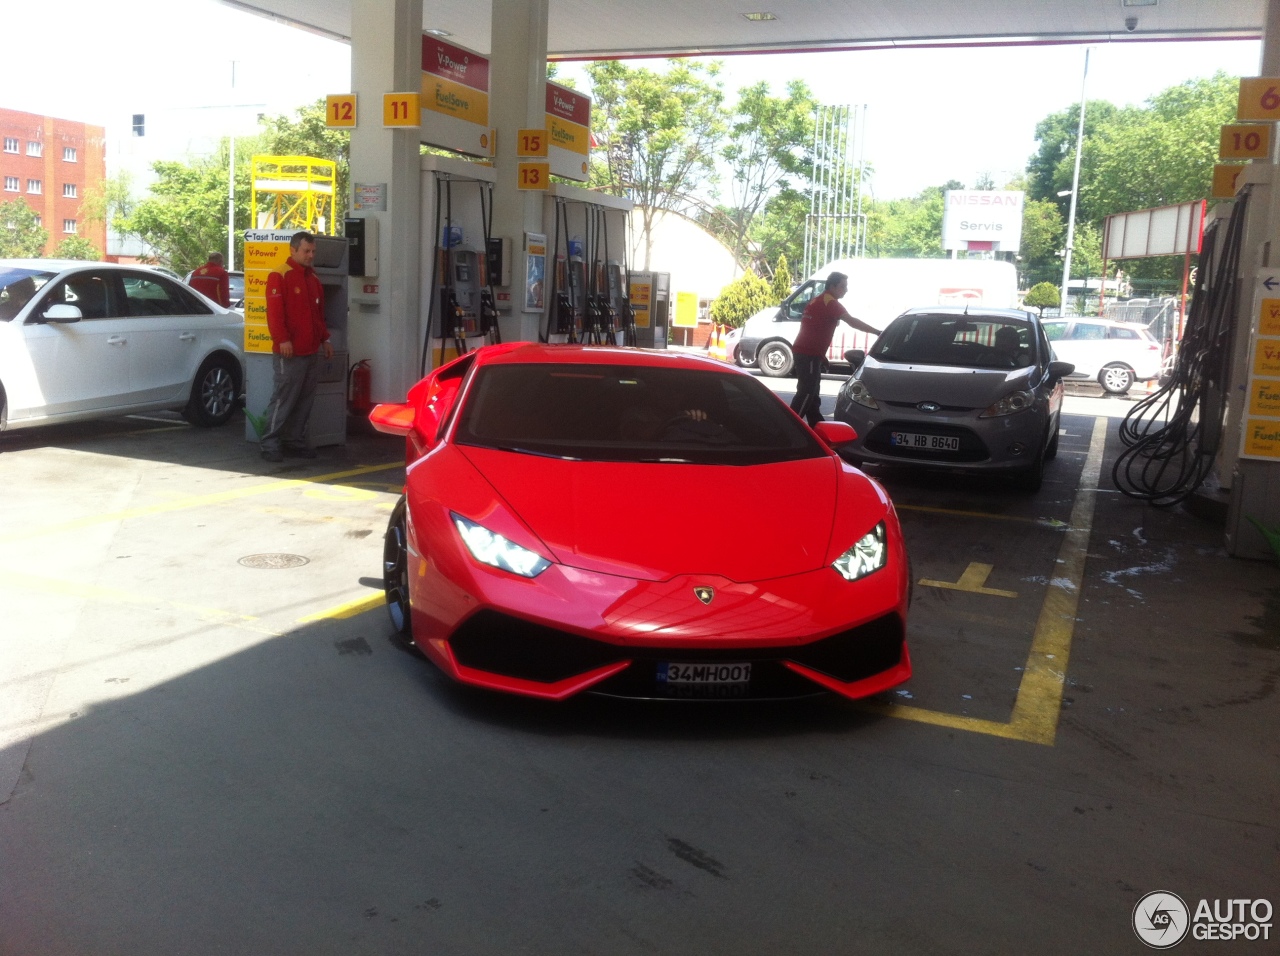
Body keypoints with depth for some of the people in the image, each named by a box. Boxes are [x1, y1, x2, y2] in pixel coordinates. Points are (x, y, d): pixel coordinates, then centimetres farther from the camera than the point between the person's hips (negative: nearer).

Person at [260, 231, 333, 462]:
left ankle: (295, 441, 17)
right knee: (283, 398, -7)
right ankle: (270, 444, 0)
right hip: (289, 351, -8)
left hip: (311, 351, 8)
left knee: (305, 400, 9)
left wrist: (325, 339, 19)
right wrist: (282, 339, -20)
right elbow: (274, 312, -13)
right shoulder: (279, 276, -6)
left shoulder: (313, 278, 19)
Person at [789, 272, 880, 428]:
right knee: (806, 393, -11)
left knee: (811, 393, 13)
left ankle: (817, 427, 18)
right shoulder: (829, 302, -11)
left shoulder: (818, 301, 20)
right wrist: (877, 332, -21)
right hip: (809, 354, -10)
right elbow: (852, 321, -20)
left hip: (805, 352, 10)